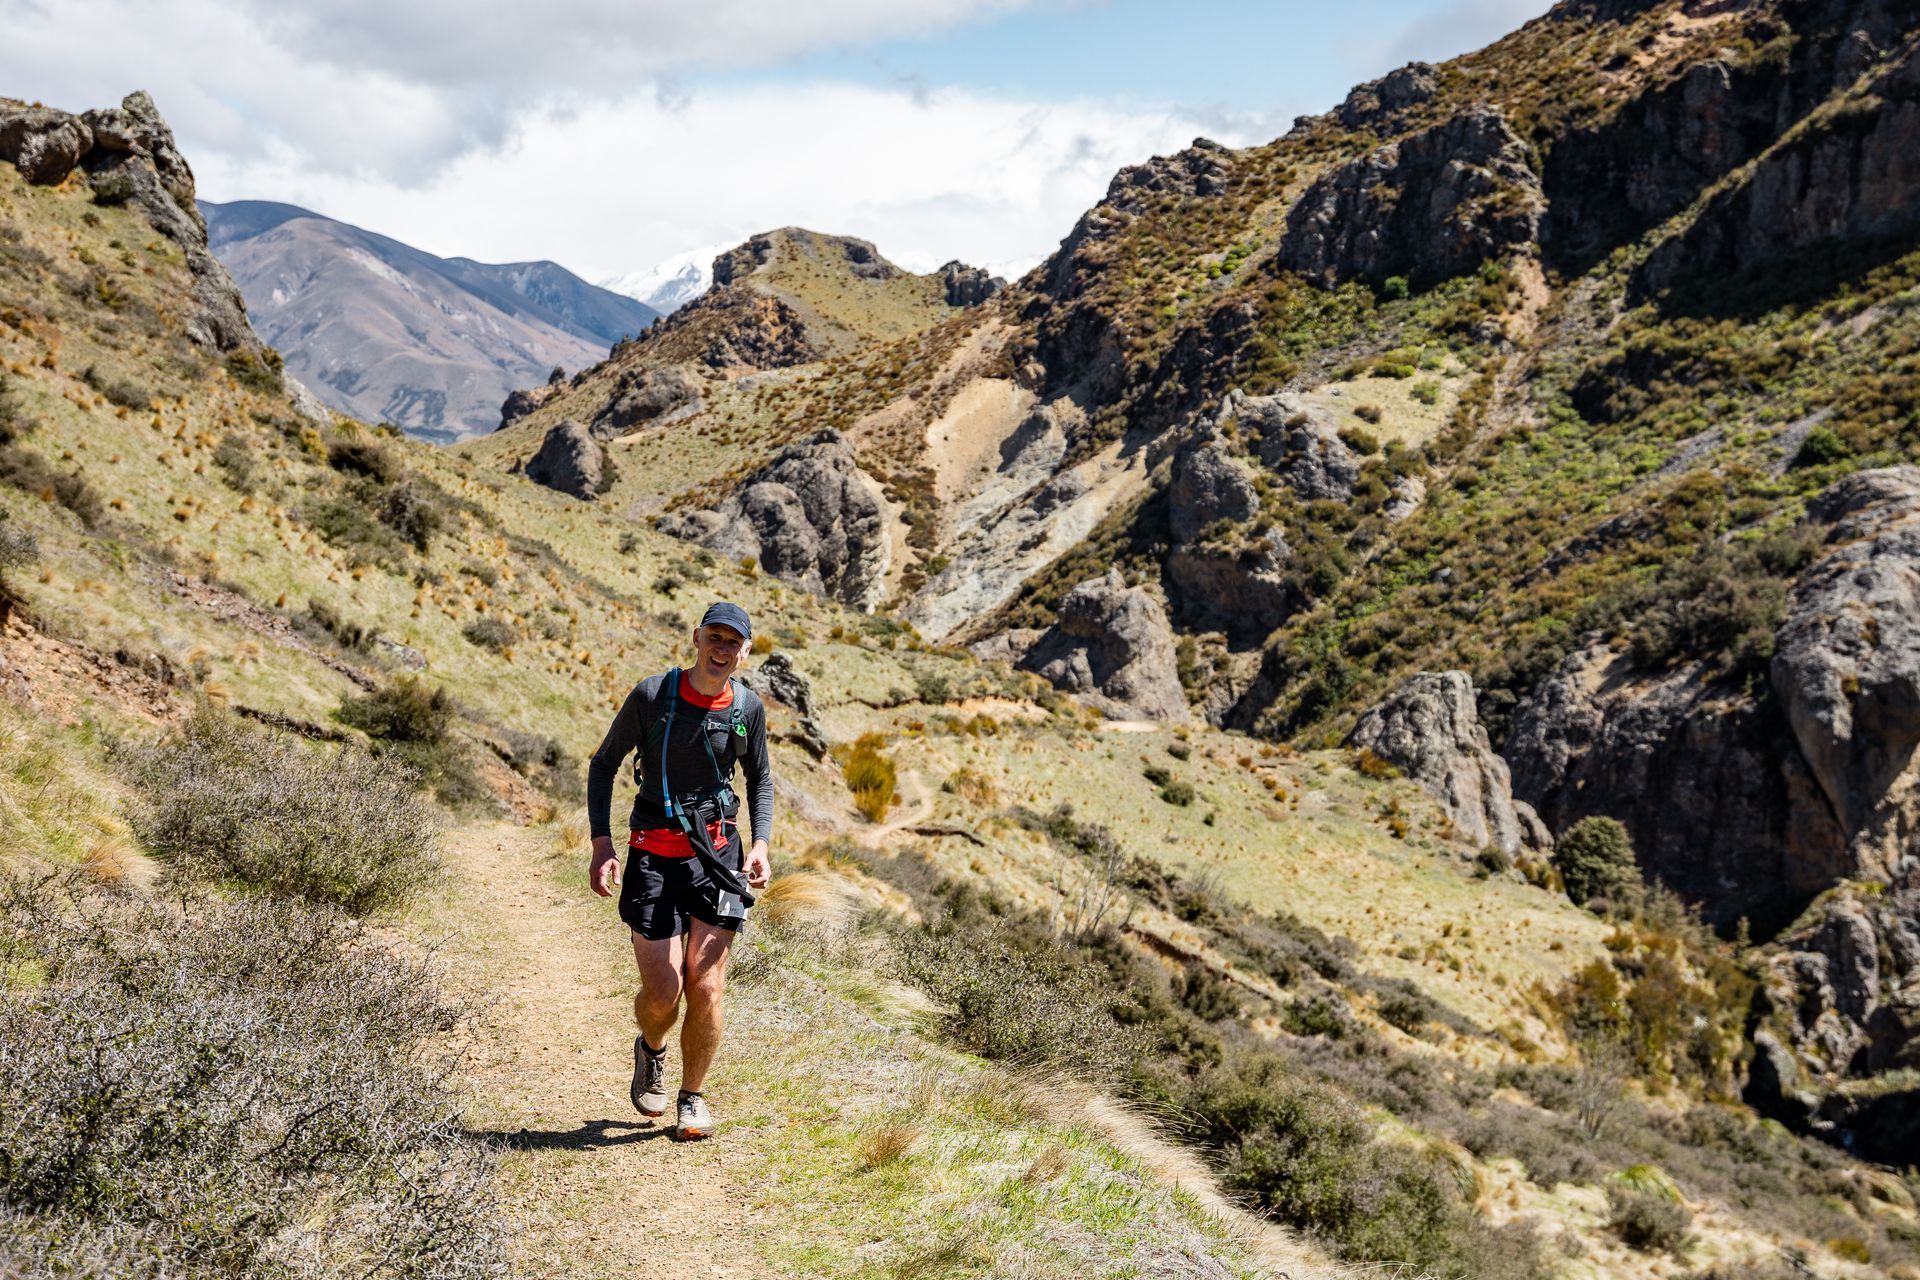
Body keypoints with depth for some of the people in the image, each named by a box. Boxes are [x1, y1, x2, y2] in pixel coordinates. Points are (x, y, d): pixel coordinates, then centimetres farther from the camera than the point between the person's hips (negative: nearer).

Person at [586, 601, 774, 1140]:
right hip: (653, 853, -1)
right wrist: (601, 842, -6)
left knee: (705, 987, -6)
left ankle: (693, 1099, 16)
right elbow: (603, 764, 3)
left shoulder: (748, 708, 0)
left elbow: (760, 779, 16)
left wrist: (762, 843, 1)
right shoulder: (651, 695, -7)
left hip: (716, 853, 1)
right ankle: (651, 1050, 30)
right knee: (662, 993, -6)